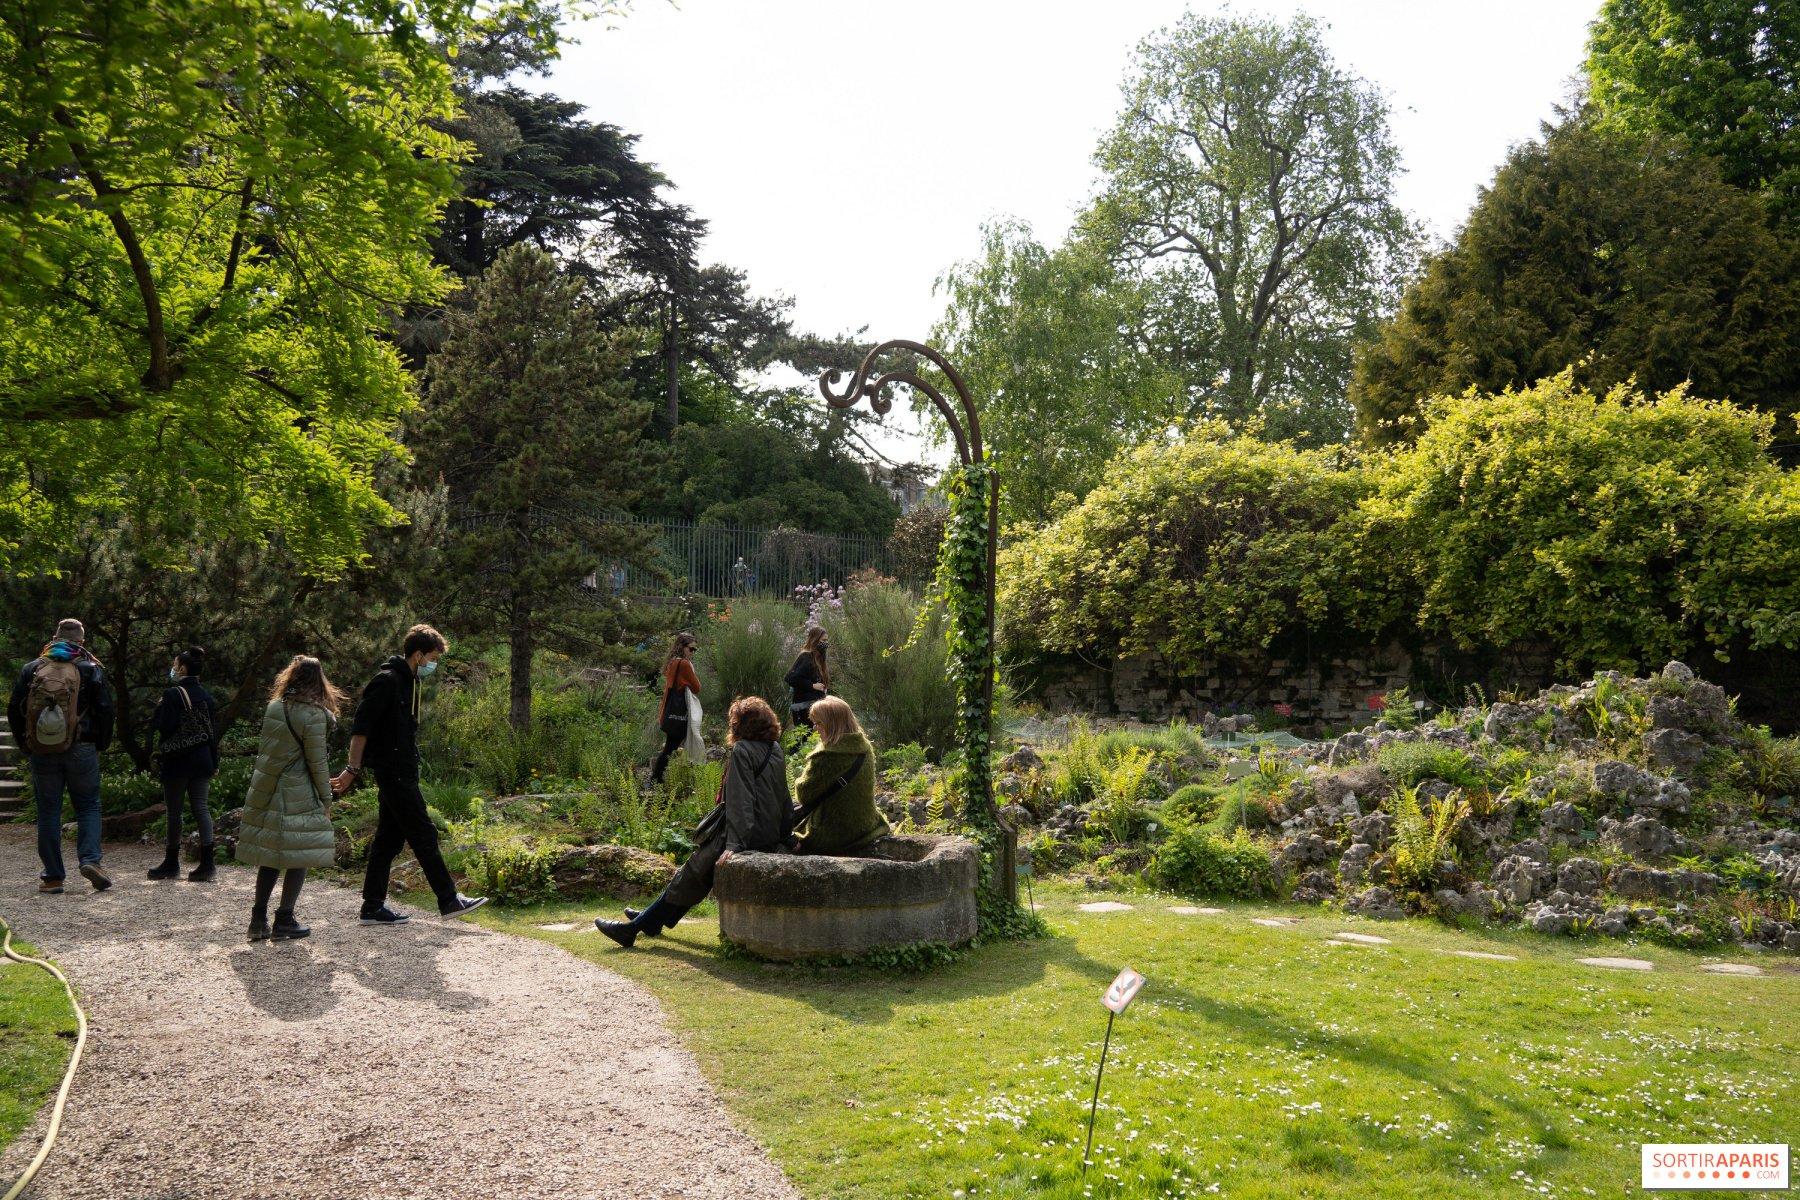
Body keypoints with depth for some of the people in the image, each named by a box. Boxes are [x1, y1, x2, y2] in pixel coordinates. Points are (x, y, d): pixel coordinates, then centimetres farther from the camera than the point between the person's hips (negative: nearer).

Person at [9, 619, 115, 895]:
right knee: (89, 806, 9)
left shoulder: (32, 668, 5)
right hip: (81, 750, -2)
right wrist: (101, 745, 7)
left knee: (48, 812, 8)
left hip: (42, 753, 2)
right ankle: (90, 860, -9)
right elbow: (106, 710, -5)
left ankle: (52, 877, 9)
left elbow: (14, 710, 5)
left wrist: (26, 744, 13)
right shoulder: (91, 669, -1)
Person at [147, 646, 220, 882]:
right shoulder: (207, 696, 7)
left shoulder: (173, 694, -12)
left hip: (177, 762, -5)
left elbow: (162, 727, -17)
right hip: (202, 760, 5)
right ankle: (207, 864, -1)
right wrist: (213, 763, 16)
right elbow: (214, 730, 10)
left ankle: (171, 863, 16)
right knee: (201, 807, 5)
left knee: (174, 811, 5)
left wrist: (159, 707, 1)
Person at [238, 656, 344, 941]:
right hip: (297, 796, -6)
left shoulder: (273, 707, 6)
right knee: (298, 856, 4)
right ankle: (284, 921, 7)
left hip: (266, 791, 6)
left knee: (269, 855, 14)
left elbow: (269, 748, 12)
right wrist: (326, 800, -1)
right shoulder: (313, 714, -13)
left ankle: (258, 919, 15)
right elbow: (317, 762, -11)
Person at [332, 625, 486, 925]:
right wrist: (353, 770, -19)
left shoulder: (409, 681, 16)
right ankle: (449, 901, -2)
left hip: (403, 773, 10)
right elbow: (360, 727, -18)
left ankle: (373, 907, 16)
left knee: (389, 838, 11)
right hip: (393, 773, -10)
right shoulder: (387, 681, -15)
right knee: (424, 835, -6)